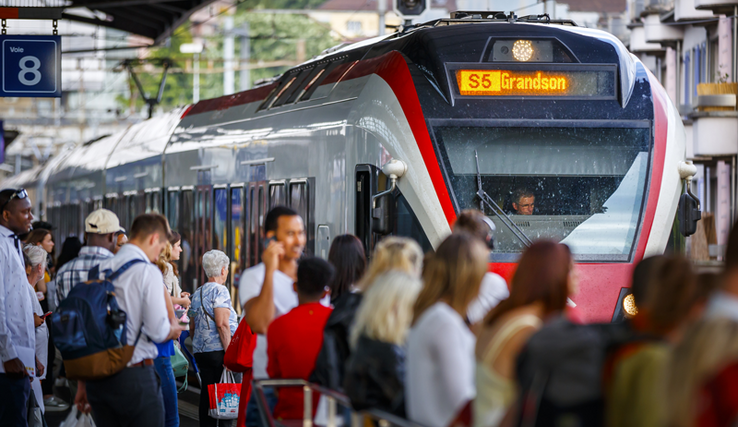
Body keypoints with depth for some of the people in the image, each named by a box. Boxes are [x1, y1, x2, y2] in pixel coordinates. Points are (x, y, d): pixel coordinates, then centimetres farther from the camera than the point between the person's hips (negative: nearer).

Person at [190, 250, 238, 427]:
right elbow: (222, 323, -18)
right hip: (218, 351, -8)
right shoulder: (220, 290, -8)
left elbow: (192, 328, 21)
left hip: (200, 351, 8)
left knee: (207, 395, 7)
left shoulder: (197, 293, 16)